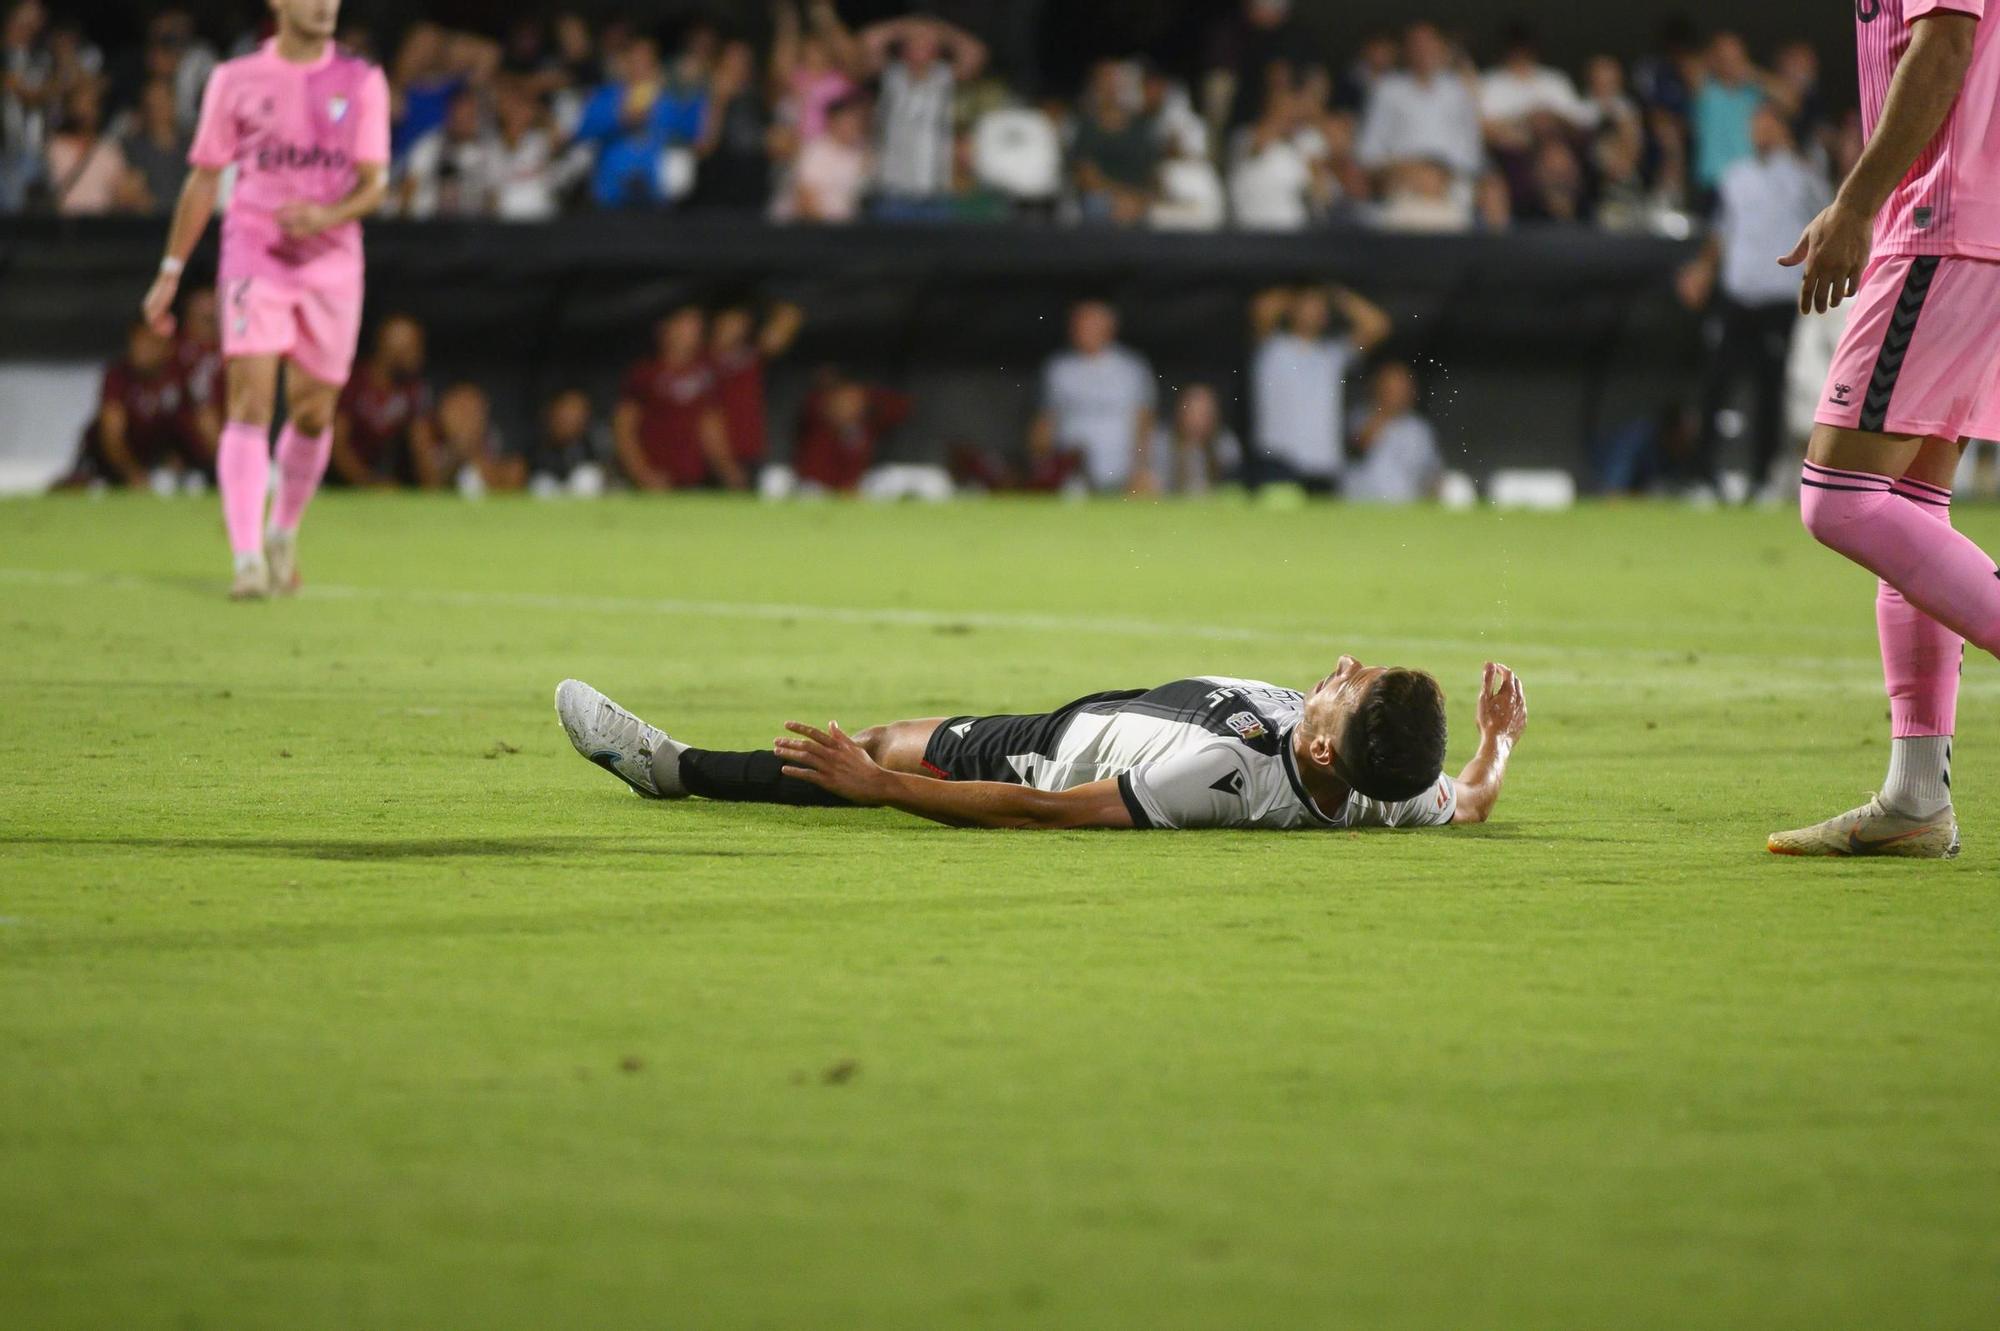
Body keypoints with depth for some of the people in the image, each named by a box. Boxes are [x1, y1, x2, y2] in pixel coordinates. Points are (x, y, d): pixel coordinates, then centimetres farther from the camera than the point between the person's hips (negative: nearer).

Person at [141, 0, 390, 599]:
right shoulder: (235, 80, 4)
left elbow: (373, 183, 0)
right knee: (251, 403, -15)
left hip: (331, 262, 2)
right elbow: (204, 179, 10)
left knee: (313, 414, 7)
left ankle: (284, 534, 32)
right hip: (255, 254, -2)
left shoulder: (362, 83, 5)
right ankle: (248, 560, -21)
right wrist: (171, 272, 9)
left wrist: (328, 214, -22)